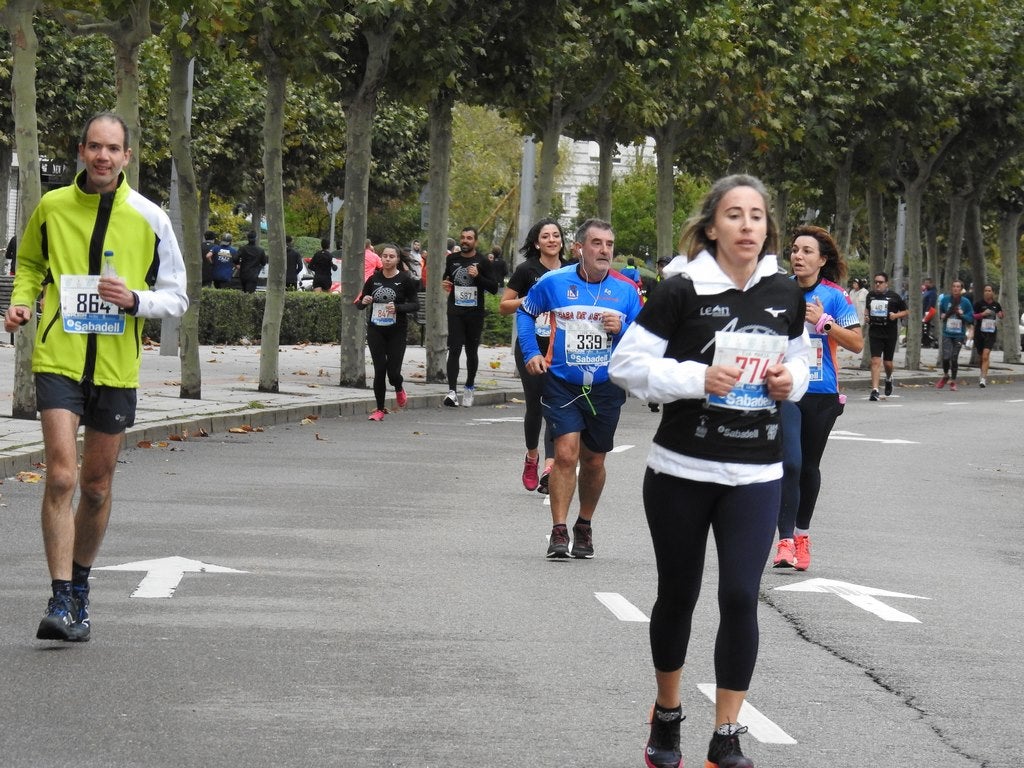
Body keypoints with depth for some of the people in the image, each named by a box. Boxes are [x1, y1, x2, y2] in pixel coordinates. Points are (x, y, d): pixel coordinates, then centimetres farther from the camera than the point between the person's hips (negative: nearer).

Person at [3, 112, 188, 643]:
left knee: (97, 486, 11)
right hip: (58, 359, -1)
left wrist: (135, 299, -14)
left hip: (116, 367, 1)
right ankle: (60, 599, -14)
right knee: (61, 476, -15)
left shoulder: (148, 219, 0)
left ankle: (80, 586, 30)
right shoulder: (52, 207, 2)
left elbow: (176, 296, 5)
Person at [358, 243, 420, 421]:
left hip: (397, 331, -2)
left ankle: (399, 389, 31)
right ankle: (380, 409, 8)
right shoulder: (374, 279, 6)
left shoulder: (405, 280, -4)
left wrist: (398, 308, -22)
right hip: (375, 331, 2)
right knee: (379, 370, -3)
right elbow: (360, 304, 12)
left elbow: (415, 305, -6)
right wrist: (364, 302, -11)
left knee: (393, 371, -5)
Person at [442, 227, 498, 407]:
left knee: (472, 351, 12)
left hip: (475, 312, -1)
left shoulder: (483, 262, -2)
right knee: (454, 350, -12)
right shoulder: (452, 259, 7)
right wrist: (444, 284, 1)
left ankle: (470, 386, 30)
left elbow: (494, 288, -4)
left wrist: (478, 276, -19)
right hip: (455, 311, 1)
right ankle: (452, 391, -19)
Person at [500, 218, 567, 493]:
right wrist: (529, 301, -16)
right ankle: (532, 457, 29)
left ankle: (549, 468, -17)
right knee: (534, 406, 4)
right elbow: (503, 306, 0)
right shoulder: (527, 270, -3)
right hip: (531, 348, -2)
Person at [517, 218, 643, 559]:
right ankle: (559, 531, -10)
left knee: (593, 461, 13)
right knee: (566, 453, -15)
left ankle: (584, 527, 31)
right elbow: (524, 312, 13)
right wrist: (531, 353, 3)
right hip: (562, 384, -2)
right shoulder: (554, 282, -6)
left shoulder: (626, 289, -3)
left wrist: (621, 330, -16)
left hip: (606, 388, 2)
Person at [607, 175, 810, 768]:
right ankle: (667, 718, 32)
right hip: (682, 470, -2)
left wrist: (790, 380, -4)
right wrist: (697, 378, -21)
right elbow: (628, 363, -9)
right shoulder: (681, 290, -10)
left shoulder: (785, 295, 3)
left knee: (741, 598, -5)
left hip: (756, 475, 2)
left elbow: (799, 361, 19)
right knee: (678, 595, 11)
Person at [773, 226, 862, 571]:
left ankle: (802, 534, 30)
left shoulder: (835, 296, -1)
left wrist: (824, 322, -15)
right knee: (789, 463, -15)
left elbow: (857, 343, -6)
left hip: (822, 393, 1)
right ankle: (785, 541, -15)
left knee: (809, 466, 13)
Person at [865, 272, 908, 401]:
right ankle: (875, 390, -13)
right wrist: (867, 317, 5)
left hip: (890, 333, -1)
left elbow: (906, 311, 6)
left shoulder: (894, 296, -2)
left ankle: (889, 379, 42)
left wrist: (896, 315, -13)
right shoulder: (870, 295, 7)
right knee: (875, 361, -11)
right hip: (874, 333, 1)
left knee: (887, 362, 8)